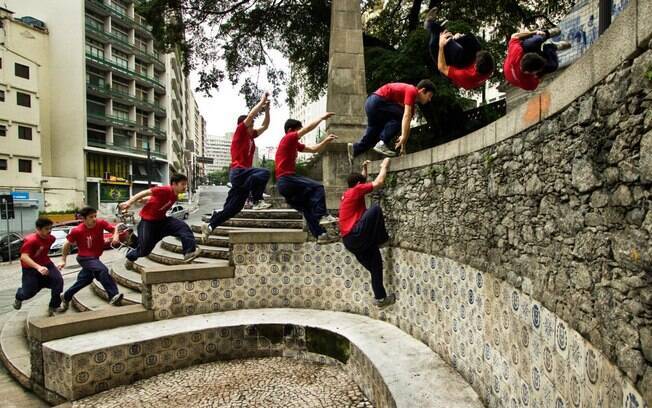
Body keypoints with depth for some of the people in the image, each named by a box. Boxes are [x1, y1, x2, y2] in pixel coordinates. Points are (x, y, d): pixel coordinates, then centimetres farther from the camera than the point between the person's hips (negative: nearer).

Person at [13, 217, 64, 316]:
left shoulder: (51, 238, -7)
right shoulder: (30, 240, -28)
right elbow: (24, 257, -38)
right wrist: (38, 267, -50)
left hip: (46, 264, 5)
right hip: (30, 268, -5)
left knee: (58, 280, -18)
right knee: (29, 292, 0)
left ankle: (53, 307, -4)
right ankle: (19, 297, 42)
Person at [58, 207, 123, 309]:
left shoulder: (100, 223, -13)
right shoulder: (77, 231, -18)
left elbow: (114, 229, -5)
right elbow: (67, 244, -3)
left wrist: (116, 236, -28)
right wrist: (63, 260, 2)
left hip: (94, 257, 6)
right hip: (85, 258, -6)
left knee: (84, 280, 21)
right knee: (102, 270, -30)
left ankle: (65, 297, 45)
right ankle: (113, 296, -29)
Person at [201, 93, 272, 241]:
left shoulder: (251, 136, 19)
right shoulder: (240, 133, 0)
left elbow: (265, 126, 25)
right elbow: (250, 115, -8)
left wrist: (267, 110, 14)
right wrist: (261, 102, -1)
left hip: (243, 174, 8)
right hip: (238, 172, -8)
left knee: (232, 207, 7)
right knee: (264, 173, -30)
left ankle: (209, 225, 13)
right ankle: (258, 200, -23)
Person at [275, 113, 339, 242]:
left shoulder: (295, 144, 22)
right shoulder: (288, 138, -4)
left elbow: (314, 149, 24)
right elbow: (309, 127, -8)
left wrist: (326, 141, 11)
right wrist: (322, 117, 2)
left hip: (285, 183, 10)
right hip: (286, 180, -10)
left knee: (307, 208, 7)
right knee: (317, 187, -15)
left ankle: (320, 234, 7)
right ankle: (322, 215, -20)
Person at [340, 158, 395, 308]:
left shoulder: (347, 194, 24)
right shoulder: (356, 190, -1)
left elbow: (361, 180, 45)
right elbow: (379, 182, -4)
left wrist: (364, 169, 44)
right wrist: (384, 167, 9)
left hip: (349, 241, 9)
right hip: (355, 235, -9)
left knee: (375, 265, 13)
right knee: (376, 208, -14)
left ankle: (380, 297, 16)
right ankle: (382, 239, -1)